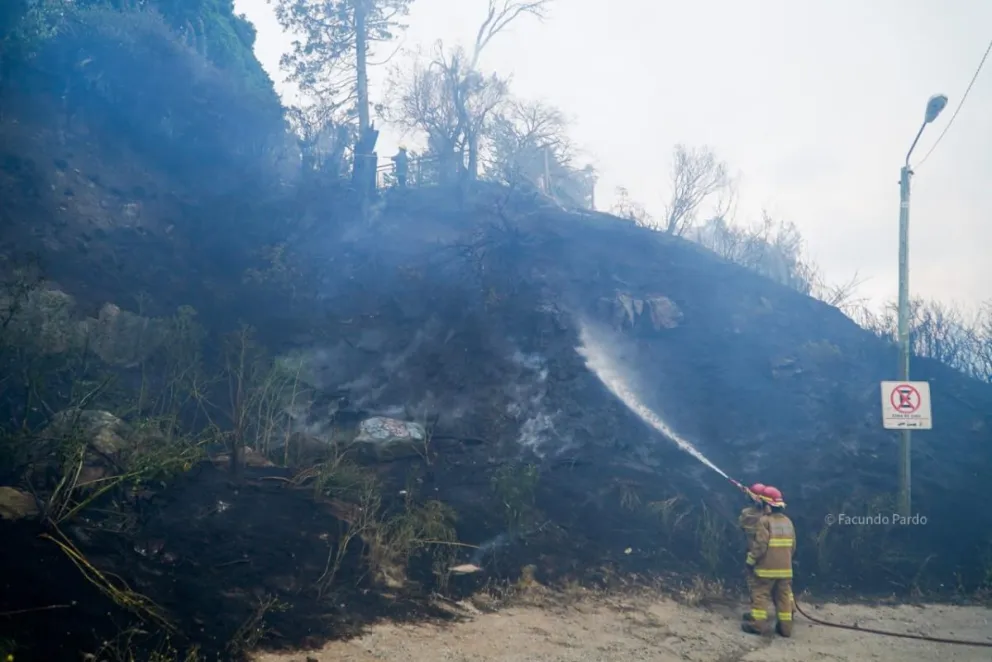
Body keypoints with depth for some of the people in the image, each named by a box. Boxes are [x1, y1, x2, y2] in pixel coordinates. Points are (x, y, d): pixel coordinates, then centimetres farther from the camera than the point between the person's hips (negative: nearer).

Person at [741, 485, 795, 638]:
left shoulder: (764, 520, -14)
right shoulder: (787, 521, 9)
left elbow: (760, 545, -19)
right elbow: (792, 546, 15)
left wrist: (750, 560, -7)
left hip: (766, 567, -6)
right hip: (785, 568, 6)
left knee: (760, 594, 1)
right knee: (783, 596, 12)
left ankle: (758, 624, -1)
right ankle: (785, 627, 15)